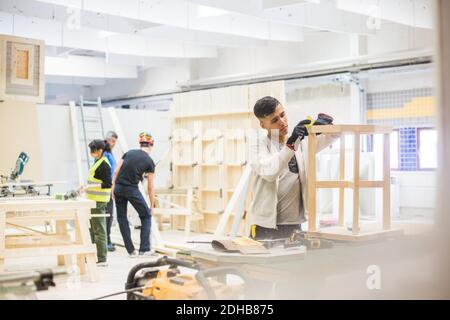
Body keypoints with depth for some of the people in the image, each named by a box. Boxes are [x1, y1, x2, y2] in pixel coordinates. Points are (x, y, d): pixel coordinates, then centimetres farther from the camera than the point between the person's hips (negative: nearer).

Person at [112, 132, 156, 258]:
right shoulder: (149, 162, 2)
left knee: (122, 218, 13)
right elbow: (150, 187, 5)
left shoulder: (129, 153, 12)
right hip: (132, 190, -4)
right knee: (146, 216, 13)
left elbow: (116, 172, 4)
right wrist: (152, 206, 11)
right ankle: (144, 249, 10)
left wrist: (113, 187, 9)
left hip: (118, 187, 4)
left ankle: (131, 251, 14)